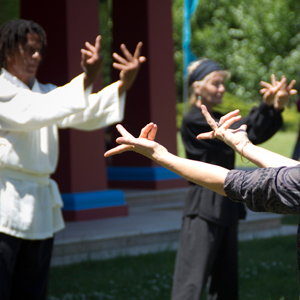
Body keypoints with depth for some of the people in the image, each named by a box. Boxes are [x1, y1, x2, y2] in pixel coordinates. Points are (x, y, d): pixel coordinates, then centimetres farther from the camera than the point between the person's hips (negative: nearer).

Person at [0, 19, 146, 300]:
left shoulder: (45, 93, 18)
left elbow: (84, 114, 2)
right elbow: (33, 113, -21)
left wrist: (124, 84, -15)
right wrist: (87, 80, -29)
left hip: (39, 206, 8)